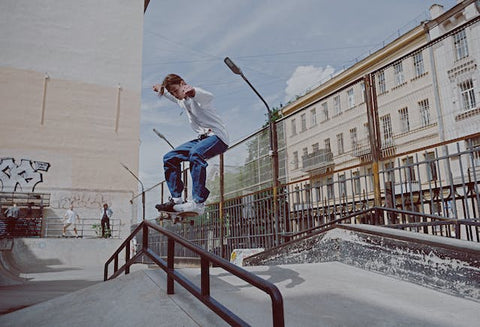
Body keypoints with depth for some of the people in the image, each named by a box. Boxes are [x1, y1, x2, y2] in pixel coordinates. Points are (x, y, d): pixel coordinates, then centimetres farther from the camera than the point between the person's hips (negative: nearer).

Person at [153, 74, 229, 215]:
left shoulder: (197, 96, -13)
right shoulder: (182, 101, 14)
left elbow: (209, 97, -40)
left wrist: (193, 91, -58)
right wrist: (162, 91, 40)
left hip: (218, 137, -10)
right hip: (202, 138, 10)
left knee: (195, 153, -39)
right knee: (169, 158, 6)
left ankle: (198, 202, -40)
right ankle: (176, 199, 5)